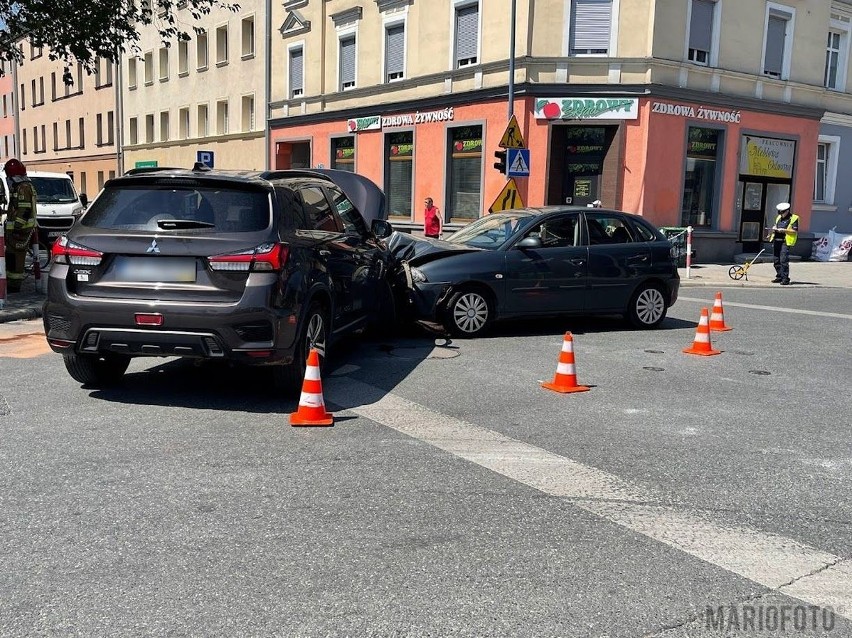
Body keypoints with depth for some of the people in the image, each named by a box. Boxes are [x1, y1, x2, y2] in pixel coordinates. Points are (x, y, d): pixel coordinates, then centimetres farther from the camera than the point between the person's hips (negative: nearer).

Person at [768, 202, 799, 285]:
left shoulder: (793, 218, -3)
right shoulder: (779, 218, 19)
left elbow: (795, 231, -10)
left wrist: (784, 230, -18)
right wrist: (774, 229, 10)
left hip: (785, 242, -8)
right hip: (776, 241, 8)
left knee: (784, 260, -14)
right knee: (776, 260, 10)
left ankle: (785, 279, -12)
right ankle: (779, 277, 20)